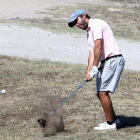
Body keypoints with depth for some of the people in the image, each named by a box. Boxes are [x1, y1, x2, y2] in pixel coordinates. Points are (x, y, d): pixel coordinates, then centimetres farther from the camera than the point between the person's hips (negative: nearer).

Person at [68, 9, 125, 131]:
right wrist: (89, 71, 2)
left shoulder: (96, 24, -8)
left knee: (103, 92, -11)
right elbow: (92, 53, 15)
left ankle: (110, 124, -5)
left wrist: (95, 68, -16)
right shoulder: (89, 33, 23)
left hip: (113, 60, -10)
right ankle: (114, 119, 23)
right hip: (106, 62, 10)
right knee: (100, 93, 12)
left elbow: (98, 47, -16)